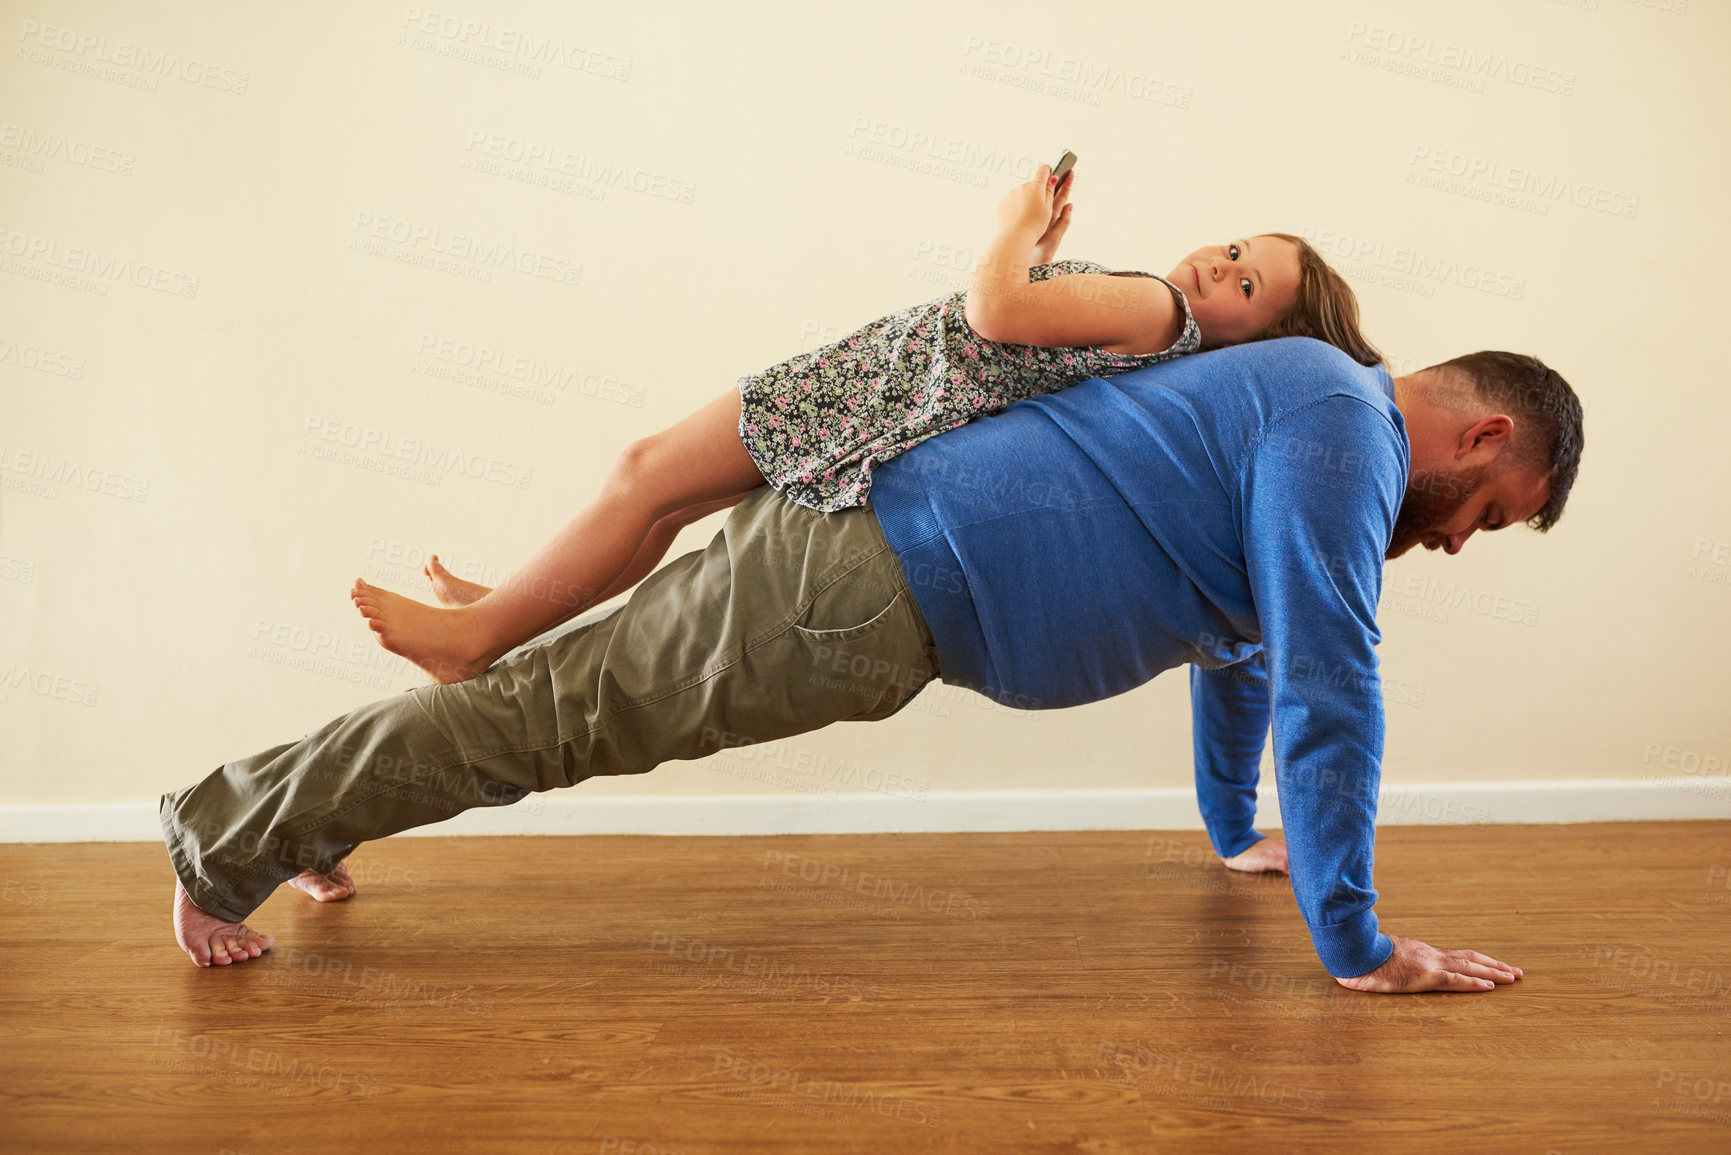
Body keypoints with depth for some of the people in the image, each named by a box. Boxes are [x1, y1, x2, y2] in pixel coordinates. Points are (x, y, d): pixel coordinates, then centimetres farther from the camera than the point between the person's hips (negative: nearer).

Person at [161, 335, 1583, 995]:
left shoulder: (1305, 412, 19)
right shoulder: (1344, 431, -12)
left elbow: (1238, 632, 32)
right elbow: (1326, 685, -18)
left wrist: (1238, 828, 41)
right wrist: (1355, 944, -10)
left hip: (863, 542, 9)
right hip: (863, 584, -9)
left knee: (568, 697, 17)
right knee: (560, 715, 0)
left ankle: (302, 820, 33)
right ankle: (229, 839, 14)